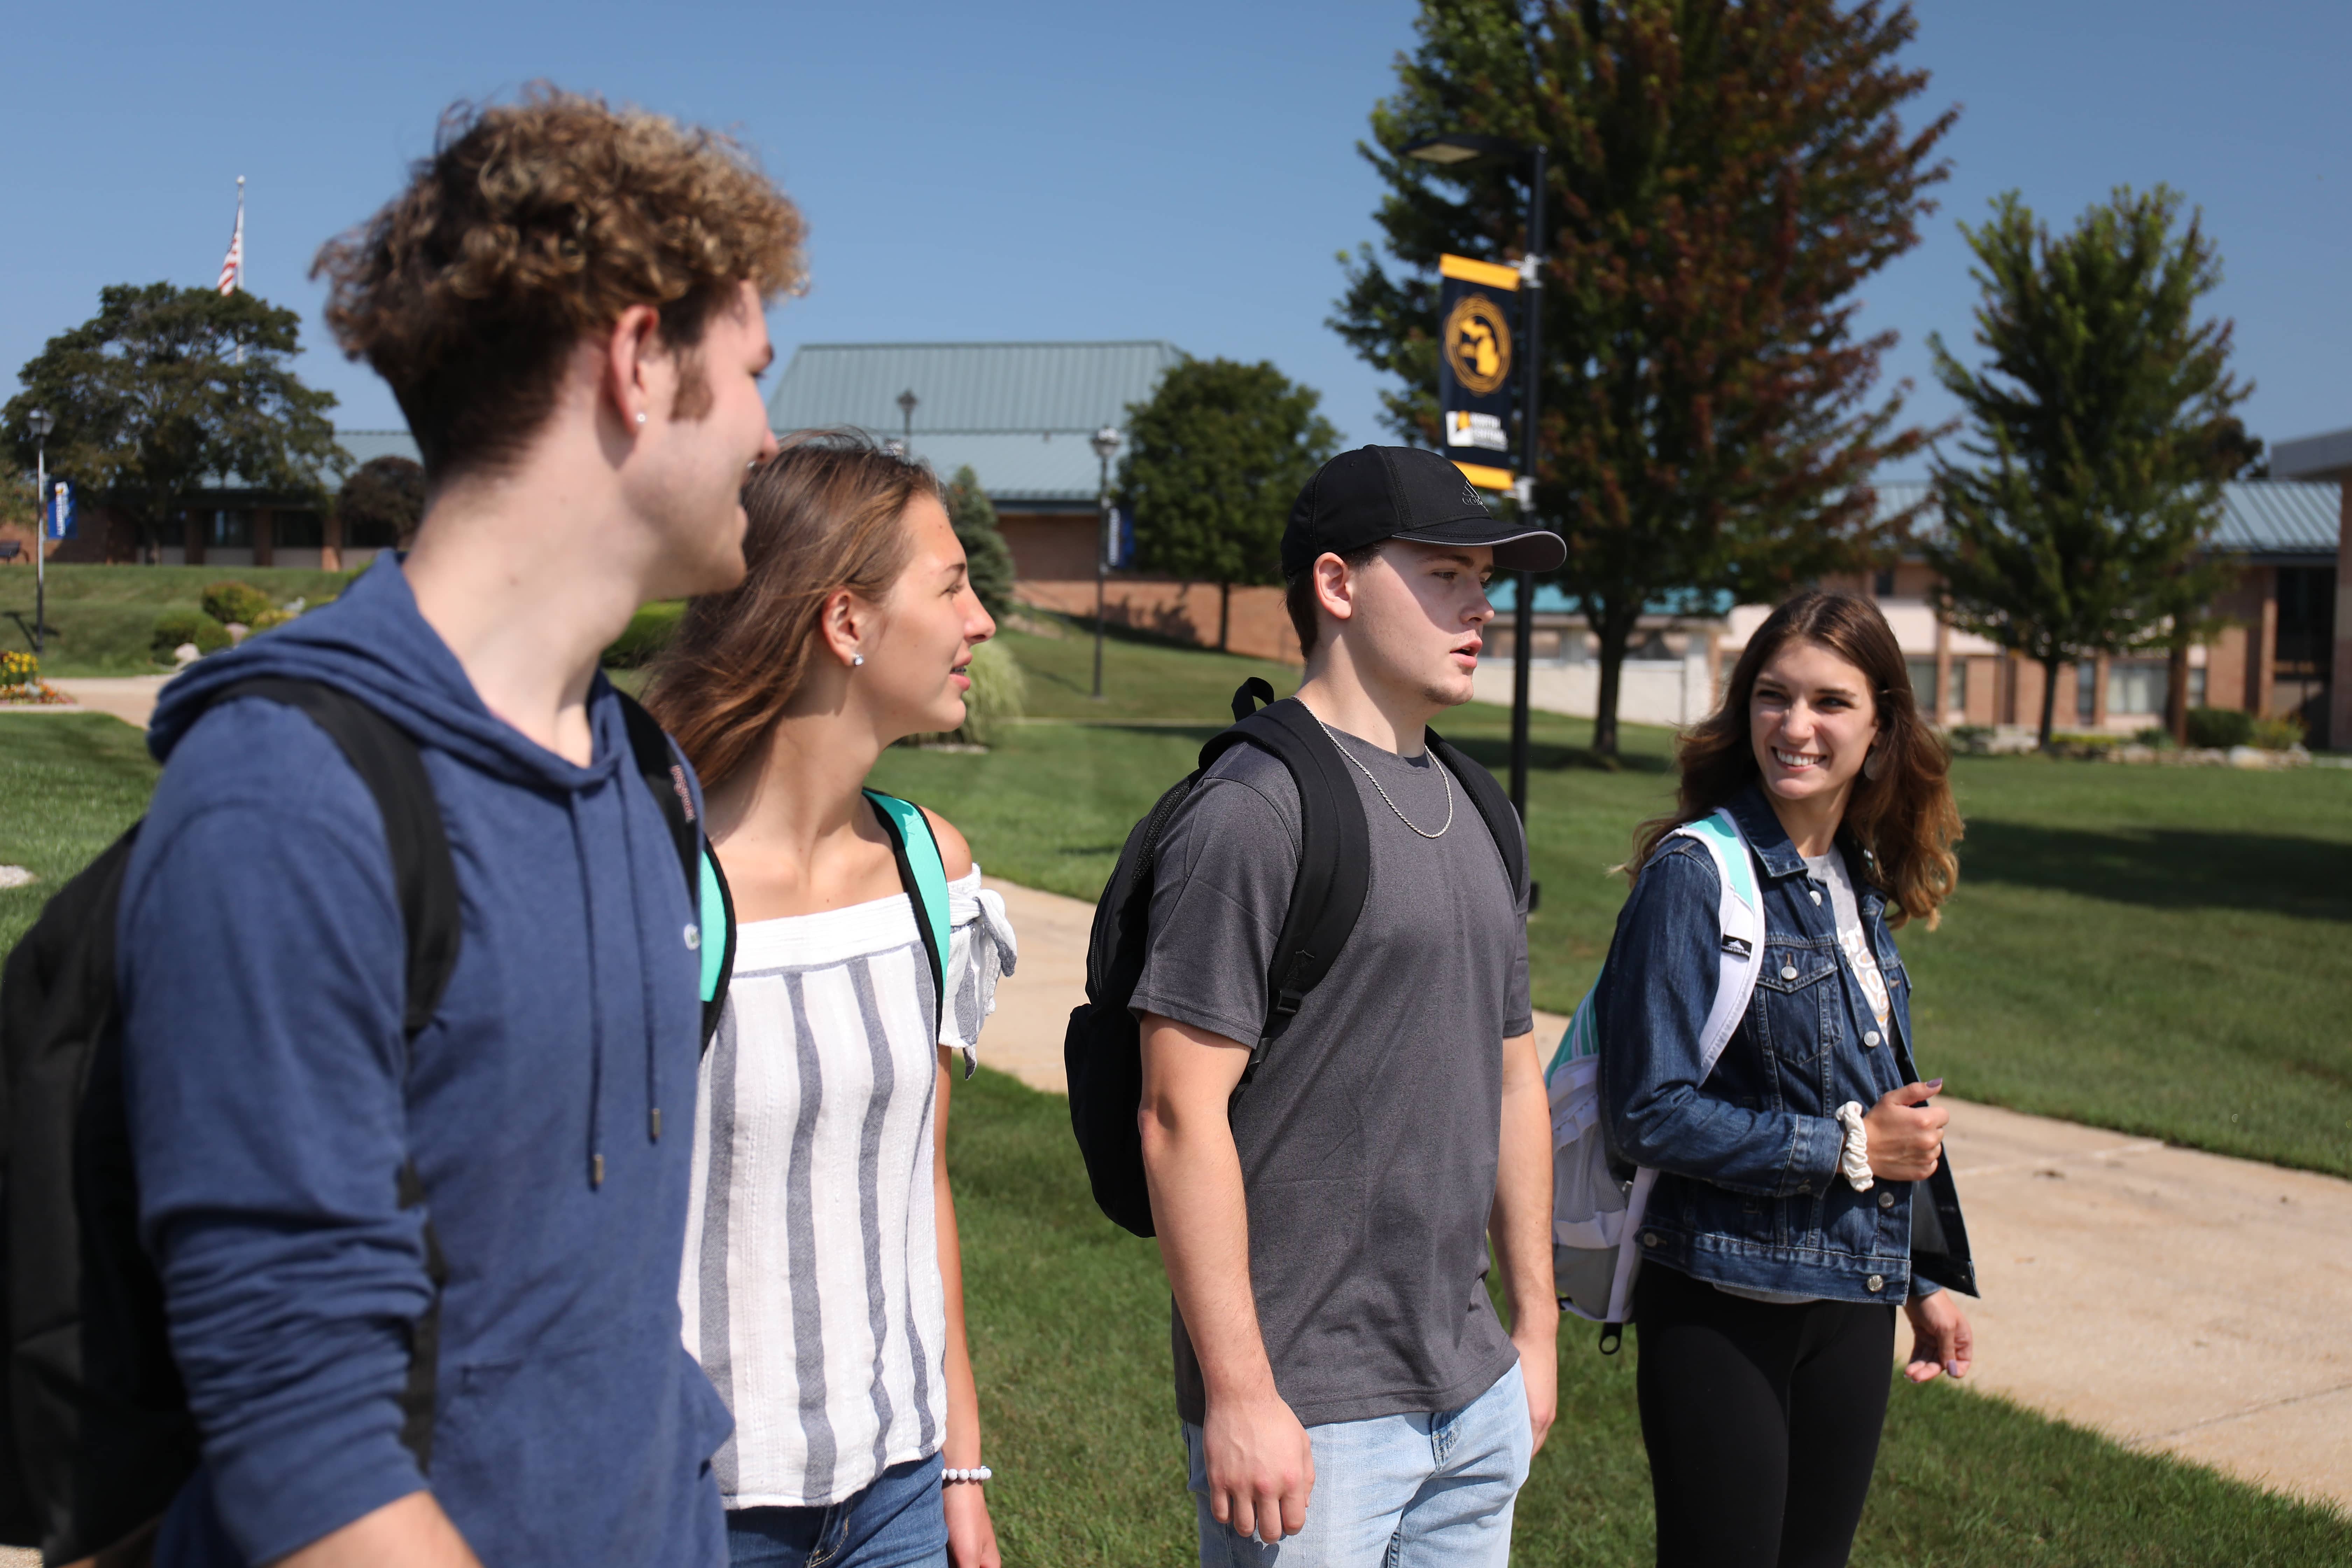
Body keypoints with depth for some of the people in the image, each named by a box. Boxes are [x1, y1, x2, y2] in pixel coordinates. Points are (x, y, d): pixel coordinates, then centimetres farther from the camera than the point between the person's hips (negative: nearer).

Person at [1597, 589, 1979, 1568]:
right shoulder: (1694, 874, -14)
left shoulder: (1861, 887, 8)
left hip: (1853, 1304, 7)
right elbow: (1647, 1114, -18)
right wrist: (1848, 1149, -15)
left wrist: (1927, 1277, 19)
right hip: (1722, 1306, -7)